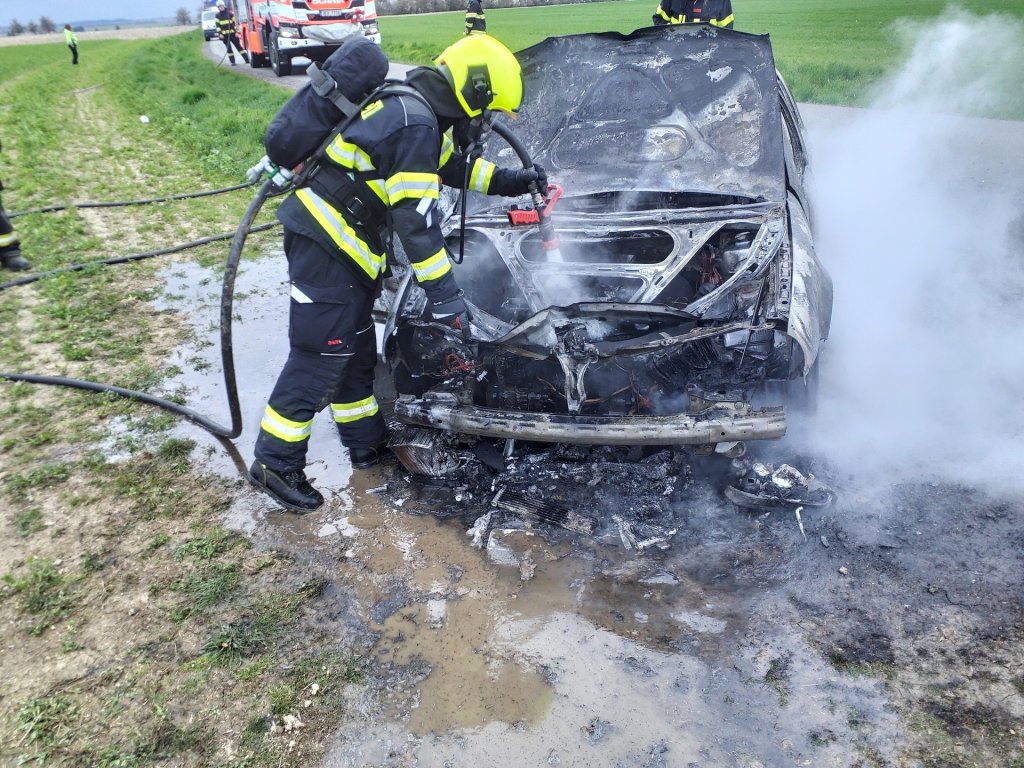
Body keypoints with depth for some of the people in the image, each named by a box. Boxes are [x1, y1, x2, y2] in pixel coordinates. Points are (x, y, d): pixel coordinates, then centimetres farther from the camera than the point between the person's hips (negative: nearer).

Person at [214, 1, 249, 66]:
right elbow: (218, 25, 3)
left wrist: (236, 32, -4)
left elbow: (235, 23, 5)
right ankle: (233, 62, 3)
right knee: (228, 48, 0)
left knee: (238, 46, -2)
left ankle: (247, 59, -2)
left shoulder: (230, 14, 5)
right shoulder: (218, 16, 5)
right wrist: (220, 34, -8)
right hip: (224, 35, 1)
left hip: (232, 33, -1)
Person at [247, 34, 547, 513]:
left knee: (356, 349, 17)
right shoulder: (414, 123, -20)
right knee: (318, 356, -5)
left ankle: (367, 442, 31)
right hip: (326, 244, -10)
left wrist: (511, 181, 20)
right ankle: (275, 462, 8)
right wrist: (443, 294, -22)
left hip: (342, 244, 10)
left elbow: (453, 165, 26)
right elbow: (416, 217, -24)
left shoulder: (419, 109, 10)